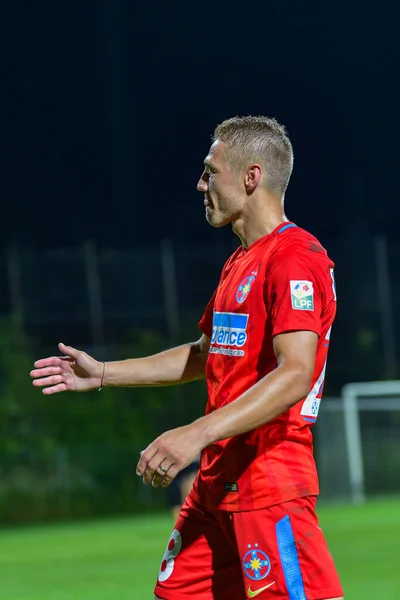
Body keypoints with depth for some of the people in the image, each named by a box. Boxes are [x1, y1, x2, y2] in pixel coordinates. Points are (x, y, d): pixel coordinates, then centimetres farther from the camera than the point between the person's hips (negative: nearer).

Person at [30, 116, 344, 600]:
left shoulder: (296, 257, -14)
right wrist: (102, 374, 28)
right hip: (215, 486, 10)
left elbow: (295, 375, -24)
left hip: (271, 487, -10)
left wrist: (197, 434, -31)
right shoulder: (239, 264, 19)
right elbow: (204, 356, 31)